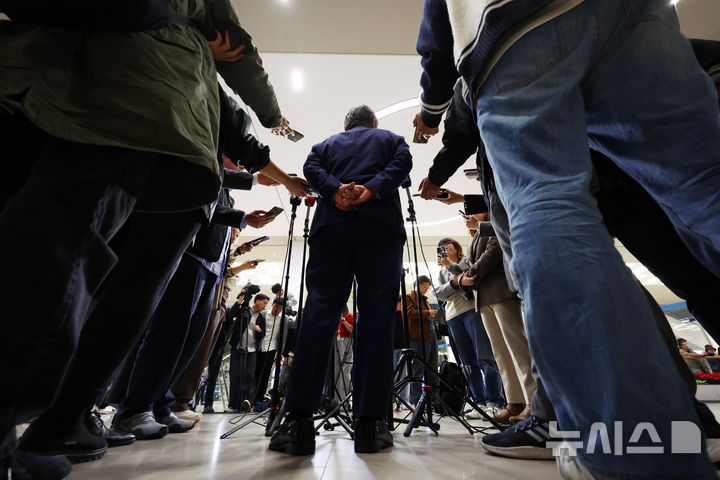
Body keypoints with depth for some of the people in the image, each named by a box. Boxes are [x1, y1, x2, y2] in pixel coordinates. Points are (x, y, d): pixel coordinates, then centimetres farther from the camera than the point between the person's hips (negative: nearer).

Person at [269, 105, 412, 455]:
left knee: (319, 313, -5)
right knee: (377, 316, -6)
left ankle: (299, 422, -10)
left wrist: (336, 191, -3)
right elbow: (402, 163, 7)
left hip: (331, 224, 2)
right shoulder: (391, 138, 29)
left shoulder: (327, 143, 32)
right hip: (380, 224, -1)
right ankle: (369, 424, -7)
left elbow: (311, 168, 11)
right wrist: (372, 189, -5)